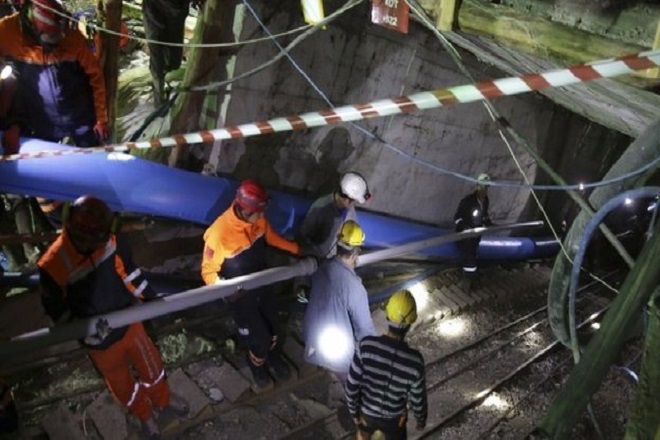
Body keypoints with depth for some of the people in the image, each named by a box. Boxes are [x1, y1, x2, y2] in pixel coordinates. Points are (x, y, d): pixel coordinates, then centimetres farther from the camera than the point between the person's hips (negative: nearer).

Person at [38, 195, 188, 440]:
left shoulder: (109, 241, -21)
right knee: (121, 382, 21)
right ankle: (144, 414, 52)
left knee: (150, 363, 24)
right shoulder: (52, 266, -29)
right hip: (99, 340, -2)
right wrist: (86, 331, -22)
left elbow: (128, 271, -2)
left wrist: (151, 298, 1)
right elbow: (56, 310, -13)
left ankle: (163, 398, 56)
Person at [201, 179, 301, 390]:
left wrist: (297, 249, 6)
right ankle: (257, 366, 43)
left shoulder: (258, 219, -16)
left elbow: (271, 237, 7)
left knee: (276, 330, 19)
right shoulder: (219, 233, -34)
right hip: (240, 296, -5)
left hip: (263, 286, 5)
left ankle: (274, 357, 55)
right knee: (260, 340, 6)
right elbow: (208, 272, -22)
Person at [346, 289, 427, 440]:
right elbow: (417, 400, -18)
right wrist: (421, 420, 5)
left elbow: (352, 387, -23)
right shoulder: (414, 361, -35)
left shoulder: (366, 346, -34)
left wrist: (354, 413, -2)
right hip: (394, 417, -1)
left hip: (367, 412, 1)